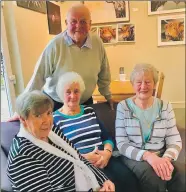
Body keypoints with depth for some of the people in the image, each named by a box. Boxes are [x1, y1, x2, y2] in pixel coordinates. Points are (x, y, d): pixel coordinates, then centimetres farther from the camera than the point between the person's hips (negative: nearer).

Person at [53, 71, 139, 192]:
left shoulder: (90, 111, 18)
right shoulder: (55, 119, 4)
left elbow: (107, 137, 15)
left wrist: (107, 152, -6)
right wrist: (83, 157, -15)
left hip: (104, 159, 5)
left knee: (129, 179, -21)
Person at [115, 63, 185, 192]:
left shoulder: (165, 106, 4)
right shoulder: (123, 106, -4)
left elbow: (175, 141, 1)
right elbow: (121, 144, -7)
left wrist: (166, 159, -20)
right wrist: (147, 155, -23)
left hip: (161, 157, 2)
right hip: (134, 158, -1)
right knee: (154, 178, -31)